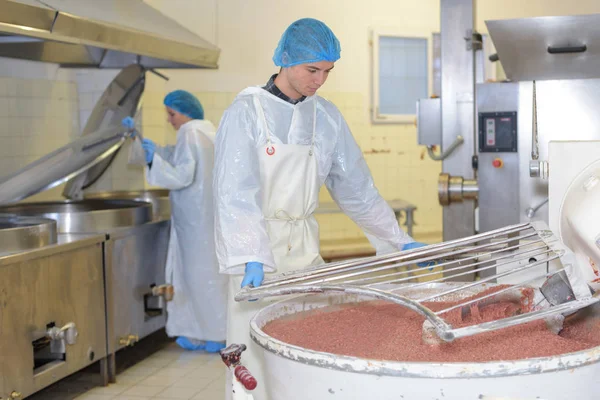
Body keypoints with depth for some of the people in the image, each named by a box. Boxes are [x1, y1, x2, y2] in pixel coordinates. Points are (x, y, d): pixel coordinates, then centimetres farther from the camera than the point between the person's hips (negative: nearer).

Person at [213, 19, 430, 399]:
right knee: (257, 352, -1)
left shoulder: (327, 116, 5)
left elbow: (356, 186, 11)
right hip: (257, 244, -4)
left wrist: (400, 241, 9)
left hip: (305, 246, 5)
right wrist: (251, 259, -32)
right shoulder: (246, 112, -9)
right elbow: (236, 192, -19)